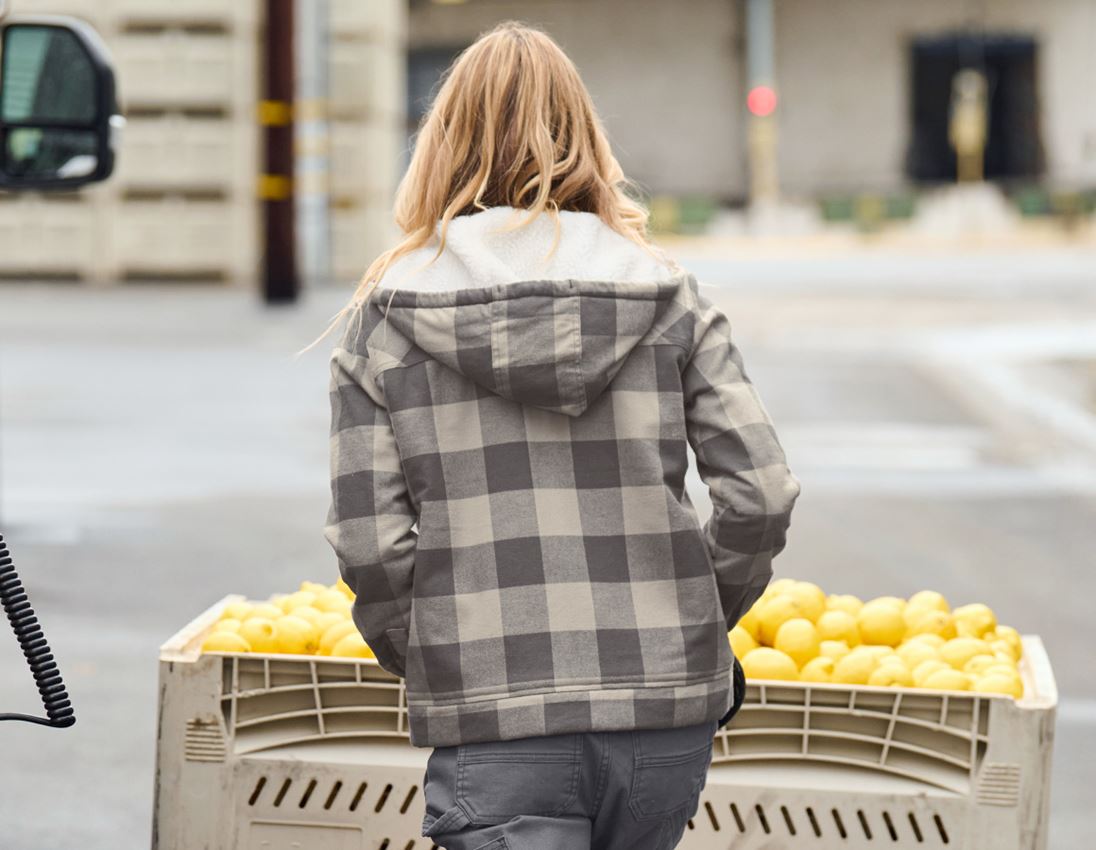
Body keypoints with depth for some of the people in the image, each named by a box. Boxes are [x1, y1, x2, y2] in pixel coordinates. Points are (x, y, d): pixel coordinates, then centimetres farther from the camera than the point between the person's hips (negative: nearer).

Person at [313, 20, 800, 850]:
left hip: (494, 727, -2)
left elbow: (370, 545, -4)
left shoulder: (383, 320, 1)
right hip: (665, 710, 2)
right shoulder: (669, 295, 4)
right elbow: (761, 495, -2)